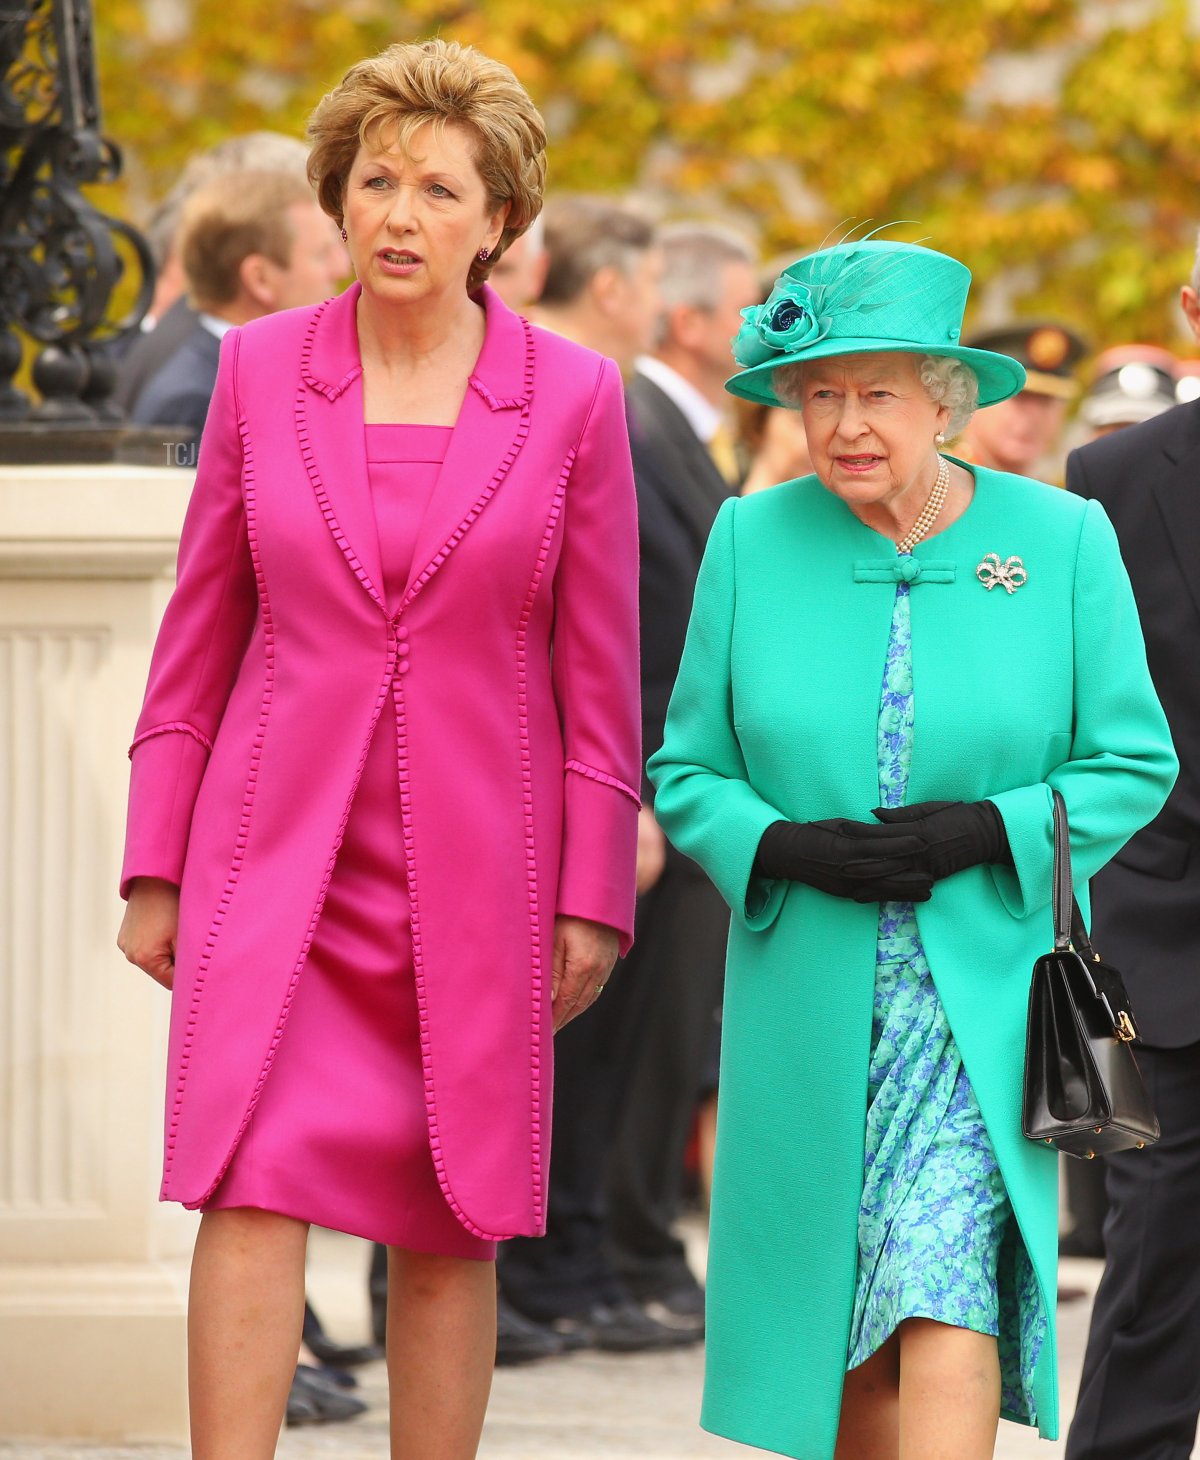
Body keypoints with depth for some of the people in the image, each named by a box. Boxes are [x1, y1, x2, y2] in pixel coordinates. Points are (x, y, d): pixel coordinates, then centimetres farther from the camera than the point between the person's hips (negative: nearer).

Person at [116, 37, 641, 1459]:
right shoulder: (260, 371, 3)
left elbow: (598, 669, 3)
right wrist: (155, 866, 6)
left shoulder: (570, 397, -1)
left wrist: (591, 899, 0)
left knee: (448, 1230, 5)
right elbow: (198, 635, 8)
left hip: (477, 861, 0)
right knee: (252, 1193, -12)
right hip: (277, 849, 0)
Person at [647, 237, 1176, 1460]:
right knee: (837, 1327, 8)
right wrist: (787, 848, -13)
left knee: (944, 1298, -16)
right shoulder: (754, 542, 2)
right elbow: (687, 771, 7)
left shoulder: (1061, 542, -2)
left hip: (980, 995, -2)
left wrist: (984, 833, -14)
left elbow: (1133, 765, 2)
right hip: (808, 1002, 3)